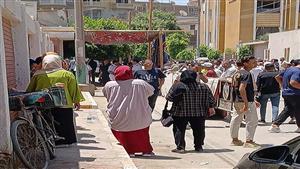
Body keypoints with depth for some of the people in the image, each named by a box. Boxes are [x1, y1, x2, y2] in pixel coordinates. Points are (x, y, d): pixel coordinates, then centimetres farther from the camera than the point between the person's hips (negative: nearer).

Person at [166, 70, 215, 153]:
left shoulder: (177, 86, -8)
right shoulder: (204, 87, 1)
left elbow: (169, 97, -7)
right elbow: (211, 101, 5)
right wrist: (210, 107, 22)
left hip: (180, 113, -2)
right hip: (199, 113, 3)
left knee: (179, 130, 8)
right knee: (199, 130, 16)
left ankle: (180, 147, 5)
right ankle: (199, 147, 22)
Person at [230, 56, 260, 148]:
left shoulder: (238, 73, 13)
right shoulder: (246, 74, -16)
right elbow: (242, 89, -27)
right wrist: (246, 103, -28)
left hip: (237, 101, 9)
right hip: (247, 101, -9)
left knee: (236, 120, 14)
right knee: (252, 121, 0)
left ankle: (234, 139, 25)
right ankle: (249, 141, 2)